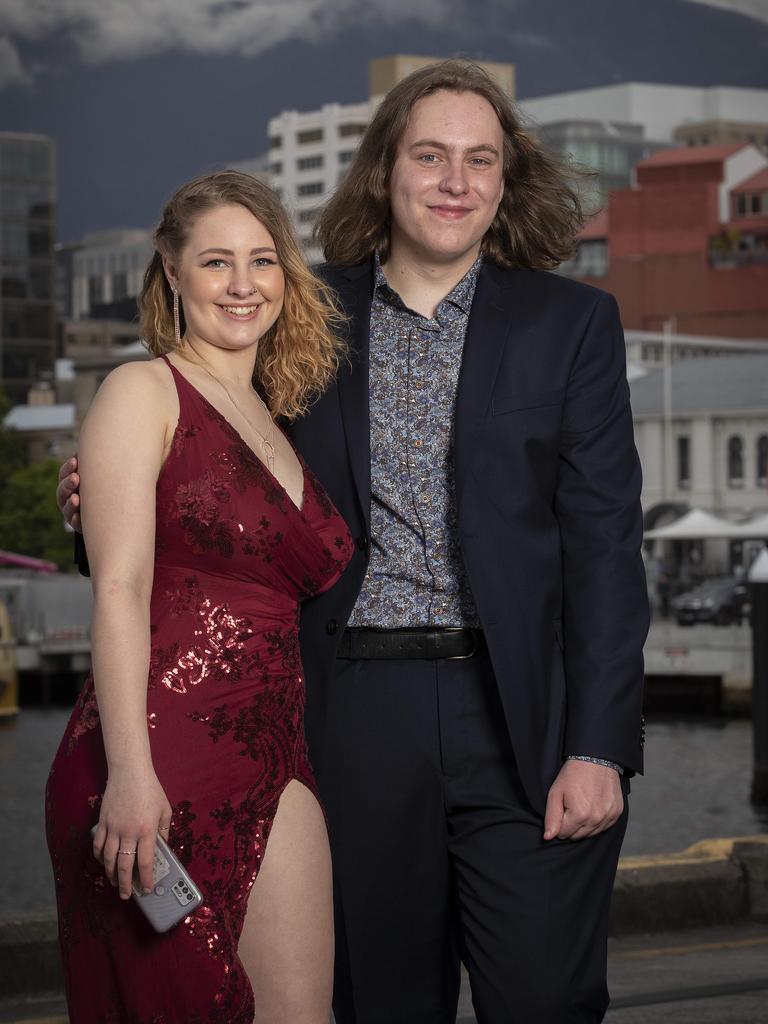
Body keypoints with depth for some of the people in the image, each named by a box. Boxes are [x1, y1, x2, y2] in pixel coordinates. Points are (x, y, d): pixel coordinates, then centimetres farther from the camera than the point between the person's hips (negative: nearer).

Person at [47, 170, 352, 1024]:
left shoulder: (276, 424, 21)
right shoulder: (142, 393, 0)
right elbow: (120, 588, -10)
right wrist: (130, 770, -19)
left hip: (270, 759, 6)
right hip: (163, 756, -6)